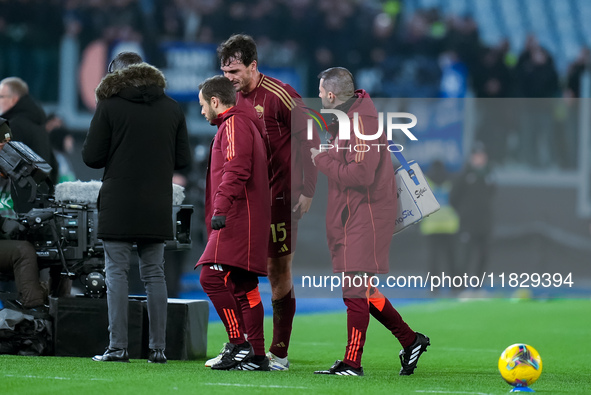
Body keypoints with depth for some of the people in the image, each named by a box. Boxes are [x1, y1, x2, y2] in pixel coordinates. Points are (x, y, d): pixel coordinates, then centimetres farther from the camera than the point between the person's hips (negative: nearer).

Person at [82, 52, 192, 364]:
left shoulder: (109, 105, -5)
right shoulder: (172, 108, 6)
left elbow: (91, 157, -7)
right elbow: (183, 160, 7)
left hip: (118, 208, -4)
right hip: (157, 208, 4)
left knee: (116, 274, -1)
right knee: (154, 274, 9)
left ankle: (118, 347, -6)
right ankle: (158, 348, 6)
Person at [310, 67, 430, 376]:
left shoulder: (361, 121, -18)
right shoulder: (347, 118, 15)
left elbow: (360, 174, -25)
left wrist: (322, 159, -14)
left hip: (364, 216, -10)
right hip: (349, 216, 10)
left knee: (355, 290, -8)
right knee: (360, 290, 13)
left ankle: (352, 363, -5)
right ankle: (410, 341, 21)